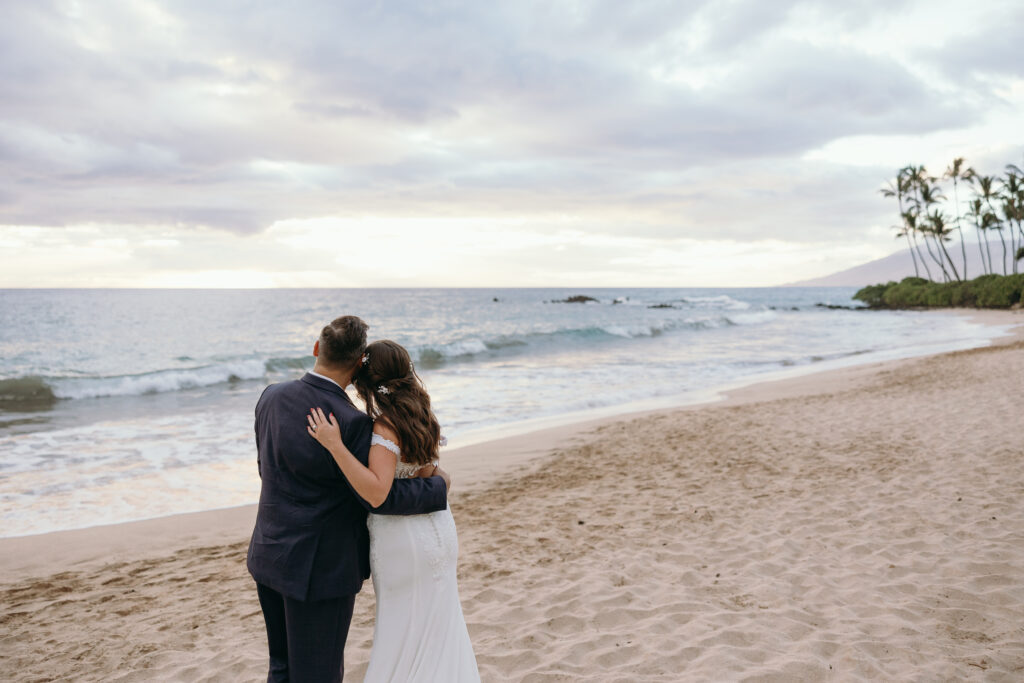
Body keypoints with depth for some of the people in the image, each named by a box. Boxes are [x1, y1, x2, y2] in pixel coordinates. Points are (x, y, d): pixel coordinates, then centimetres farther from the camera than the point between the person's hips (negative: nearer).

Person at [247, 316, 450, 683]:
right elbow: (380, 498, -18)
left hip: (270, 556, 7)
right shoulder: (351, 422, -24)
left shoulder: (272, 396, -3)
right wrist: (438, 484, -3)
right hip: (320, 569, -7)